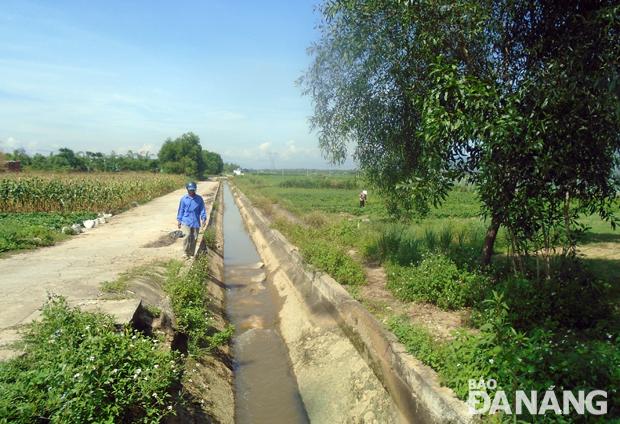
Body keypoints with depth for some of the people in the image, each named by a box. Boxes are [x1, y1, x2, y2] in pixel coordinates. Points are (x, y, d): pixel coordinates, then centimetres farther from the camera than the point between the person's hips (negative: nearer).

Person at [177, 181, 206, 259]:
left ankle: (191, 254, 18)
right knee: (187, 235, -18)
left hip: (196, 222, 2)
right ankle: (185, 253, -6)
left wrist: (203, 219, -4)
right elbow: (181, 210, 9)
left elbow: (202, 209, 6)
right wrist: (179, 220, 9)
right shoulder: (183, 199, 3)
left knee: (194, 238, 5)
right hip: (186, 221, -2)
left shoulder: (199, 199, 4)